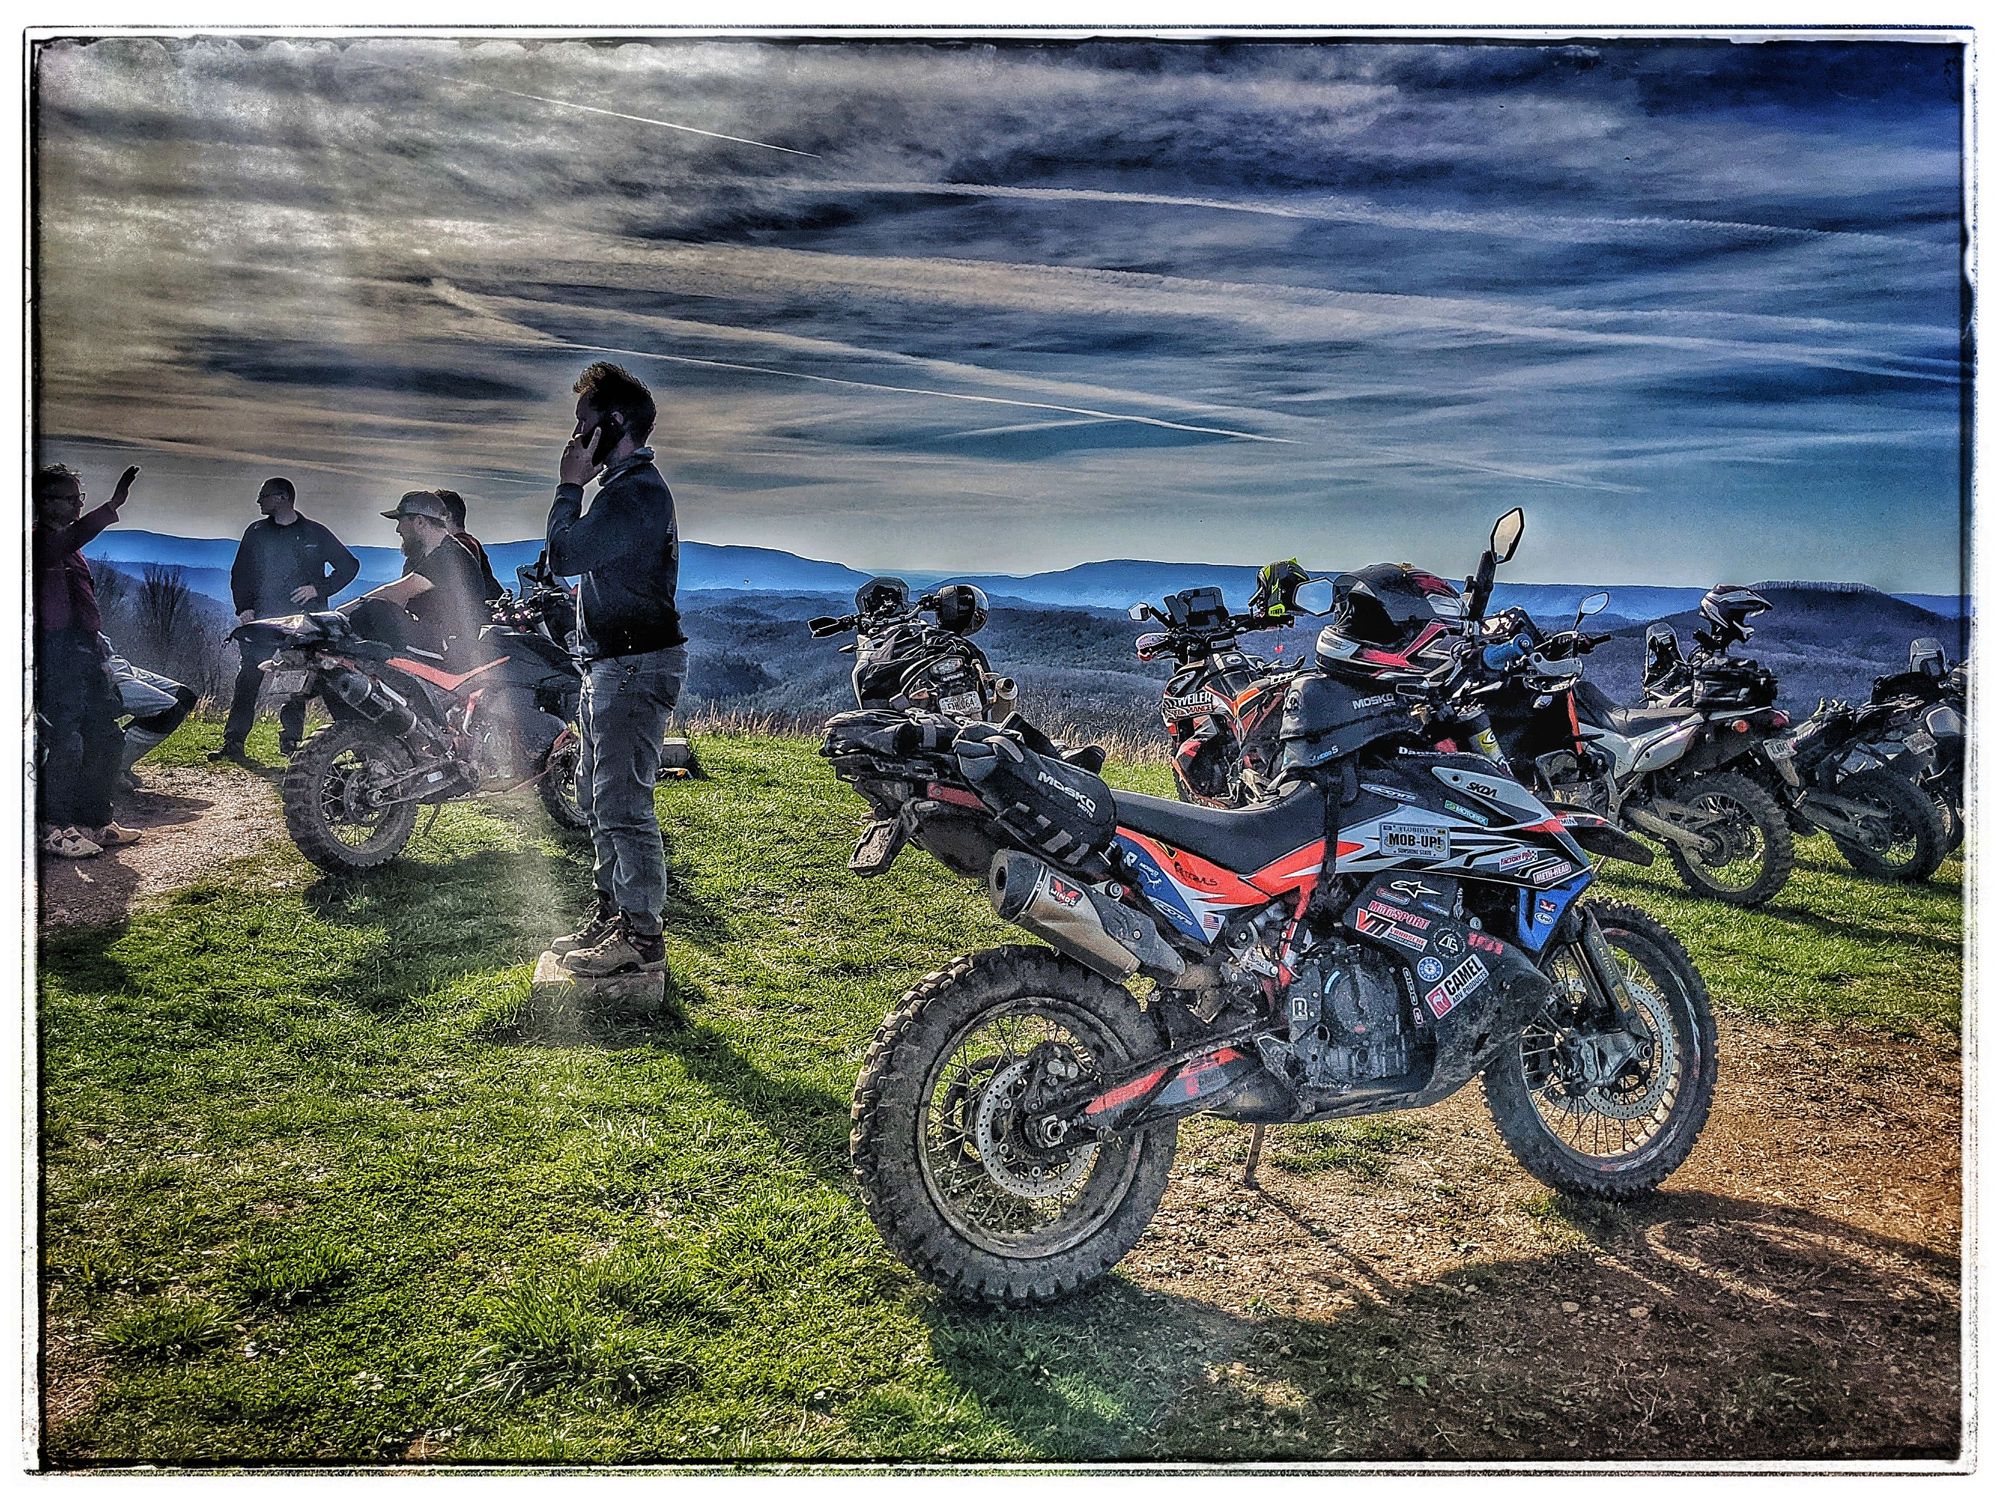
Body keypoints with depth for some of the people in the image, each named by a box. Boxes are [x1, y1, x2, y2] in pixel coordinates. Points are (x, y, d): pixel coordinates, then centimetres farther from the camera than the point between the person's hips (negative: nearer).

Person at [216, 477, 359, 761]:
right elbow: (240, 573, 18)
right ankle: (233, 742, -8)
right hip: (263, 619, 1)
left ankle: (291, 740, 7)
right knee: (249, 678, -9)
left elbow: (349, 565, 9)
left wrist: (319, 589, -3)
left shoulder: (315, 533, 9)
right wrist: (244, 608, 2)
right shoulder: (256, 532, 16)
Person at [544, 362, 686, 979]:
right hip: (610, 663, 11)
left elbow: (563, 554, -19)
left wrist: (570, 485, -11)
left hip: (636, 667, -11)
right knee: (598, 797, 17)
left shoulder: (637, 493, -16)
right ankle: (613, 914, 28)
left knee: (623, 803, -10)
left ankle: (643, 938, -3)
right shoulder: (629, 486, 19)